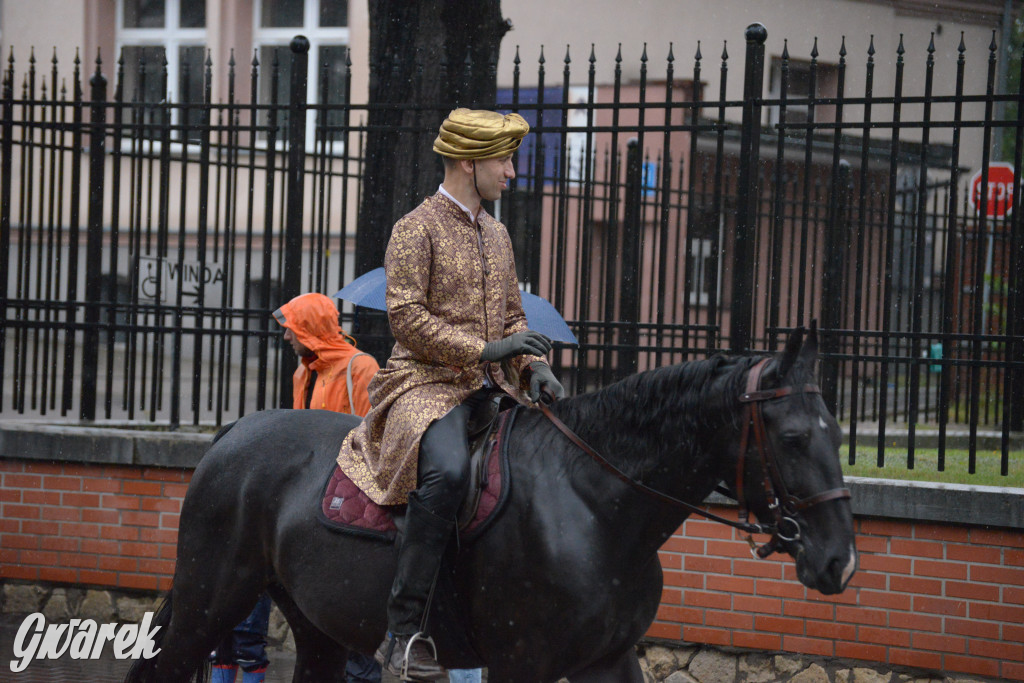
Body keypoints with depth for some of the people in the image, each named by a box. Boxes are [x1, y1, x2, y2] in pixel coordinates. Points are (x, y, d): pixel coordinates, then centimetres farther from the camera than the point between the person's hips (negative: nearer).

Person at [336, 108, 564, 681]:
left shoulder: (497, 234, 19)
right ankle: (405, 632, -34)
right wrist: (485, 349, -20)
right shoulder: (416, 230, -4)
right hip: (426, 381, -8)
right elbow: (407, 317, -13)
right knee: (448, 469, -37)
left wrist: (533, 366, 4)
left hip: (490, 387, 8)